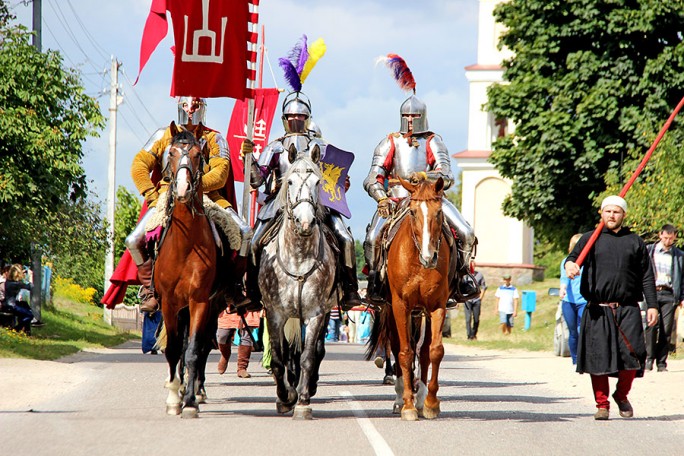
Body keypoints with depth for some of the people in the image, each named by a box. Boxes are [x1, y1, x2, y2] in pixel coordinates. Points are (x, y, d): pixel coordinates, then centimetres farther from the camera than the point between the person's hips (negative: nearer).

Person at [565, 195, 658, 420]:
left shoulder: (635, 242, 13)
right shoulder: (590, 239, 11)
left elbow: (646, 276, 13)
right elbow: (575, 256, -5)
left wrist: (652, 305, 4)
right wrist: (570, 264, -30)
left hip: (628, 309, 1)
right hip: (598, 310, 0)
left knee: (632, 355, -9)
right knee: (598, 358, -3)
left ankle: (621, 395, 15)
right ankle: (602, 404, 9)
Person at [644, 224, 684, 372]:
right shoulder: (649, 251, 11)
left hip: (669, 294, 1)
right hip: (652, 292, -1)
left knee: (666, 330, -4)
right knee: (651, 326, -14)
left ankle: (661, 362, 2)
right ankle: (649, 358, -7)